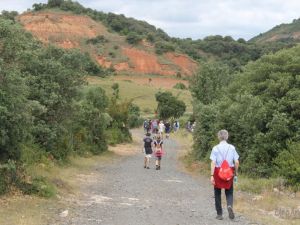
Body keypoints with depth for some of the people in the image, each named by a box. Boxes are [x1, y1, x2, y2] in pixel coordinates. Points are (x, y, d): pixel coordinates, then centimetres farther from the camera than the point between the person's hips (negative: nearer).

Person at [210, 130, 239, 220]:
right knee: (229, 192, 13)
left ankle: (219, 214, 16)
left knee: (217, 193, 12)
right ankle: (230, 205, -17)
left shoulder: (215, 148, -7)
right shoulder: (232, 148, -2)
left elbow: (213, 163, -13)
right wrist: (236, 172, 11)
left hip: (218, 171, -1)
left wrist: (212, 175, -13)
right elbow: (236, 162, -3)